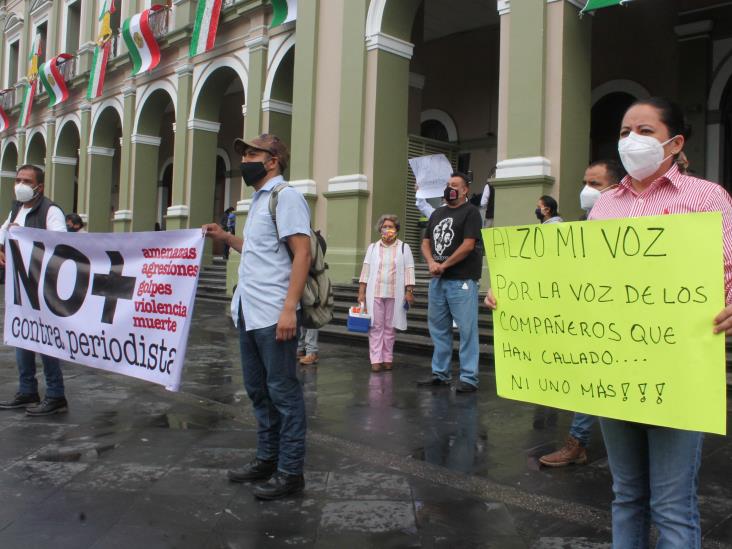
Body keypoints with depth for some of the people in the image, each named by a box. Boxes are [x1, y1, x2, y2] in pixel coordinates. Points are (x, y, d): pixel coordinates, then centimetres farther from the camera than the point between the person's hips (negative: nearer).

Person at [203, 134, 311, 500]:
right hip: (248, 313, 10)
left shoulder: (285, 196, -9)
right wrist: (227, 238, 16)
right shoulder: (258, 200, 19)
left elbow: (302, 253, -17)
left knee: (283, 392, -2)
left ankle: (290, 472, 8)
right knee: (257, 390, 16)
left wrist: (289, 308, -24)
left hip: (273, 316, -10)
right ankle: (267, 459, 29)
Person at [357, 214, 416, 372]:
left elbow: (409, 270, 1)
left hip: (395, 294, -1)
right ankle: (376, 360, -1)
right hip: (374, 293, 1)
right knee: (376, 326, -1)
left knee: (389, 327, 5)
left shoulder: (404, 247, 6)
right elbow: (366, 270, 8)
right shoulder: (372, 247, 10)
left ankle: (387, 359, 13)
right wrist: (361, 292, 2)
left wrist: (409, 291, -6)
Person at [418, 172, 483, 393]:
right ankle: (440, 374, 22)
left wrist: (444, 265, -9)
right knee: (438, 328, 12)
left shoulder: (470, 212, -3)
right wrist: (431, 263, -4)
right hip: (437, 280, 7)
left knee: (466, 330, -5)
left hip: (461, 280, -7)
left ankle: (469, 378, -1)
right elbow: (426, 242, 16)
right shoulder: (437, 213, 18)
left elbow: (468, 245, -13)